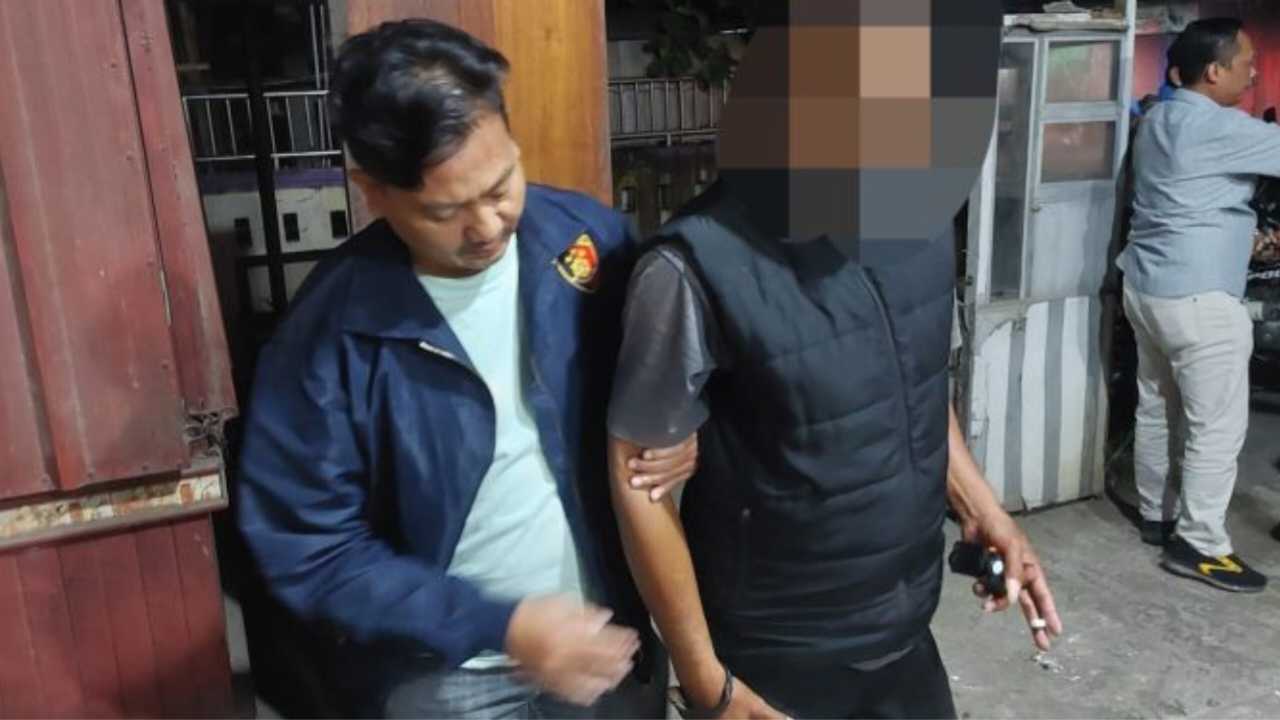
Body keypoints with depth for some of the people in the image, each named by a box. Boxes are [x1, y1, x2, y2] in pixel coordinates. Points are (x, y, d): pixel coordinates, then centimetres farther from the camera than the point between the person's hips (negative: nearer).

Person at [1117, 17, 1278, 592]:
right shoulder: (1215, 127, -17)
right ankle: (1198, 545, 6)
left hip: (1146, 287, 10)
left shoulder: (1159, 119, 13)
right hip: (1196, 298, -10)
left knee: (1156, 409, 16)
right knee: (1218, 424, -1)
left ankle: (1156, 517, 27)